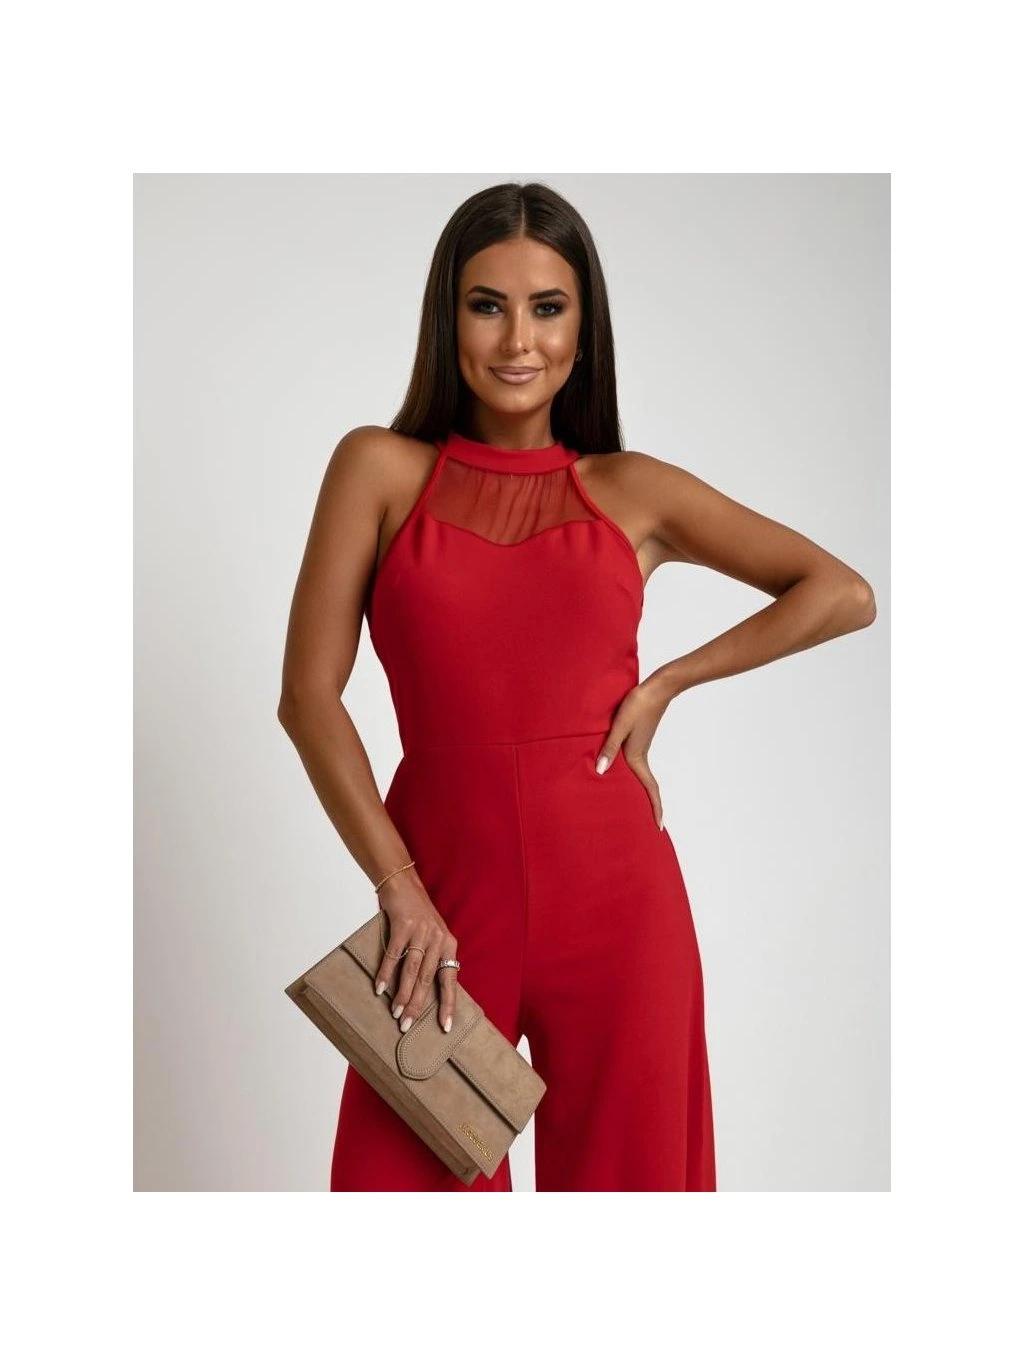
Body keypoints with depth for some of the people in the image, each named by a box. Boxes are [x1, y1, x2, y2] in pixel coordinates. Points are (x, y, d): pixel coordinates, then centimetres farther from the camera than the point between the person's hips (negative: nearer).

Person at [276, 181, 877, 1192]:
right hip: (443, 886, -1)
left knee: (621, 1165, 12)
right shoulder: (380, 468, 4)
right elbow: (308, 695, -3)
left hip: (612, 889, 1)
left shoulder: (635, 492, 7)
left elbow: (845, 594, 5)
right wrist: (399, 890, -10)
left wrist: (665, 684, -2)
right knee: (407, 1172, 8)